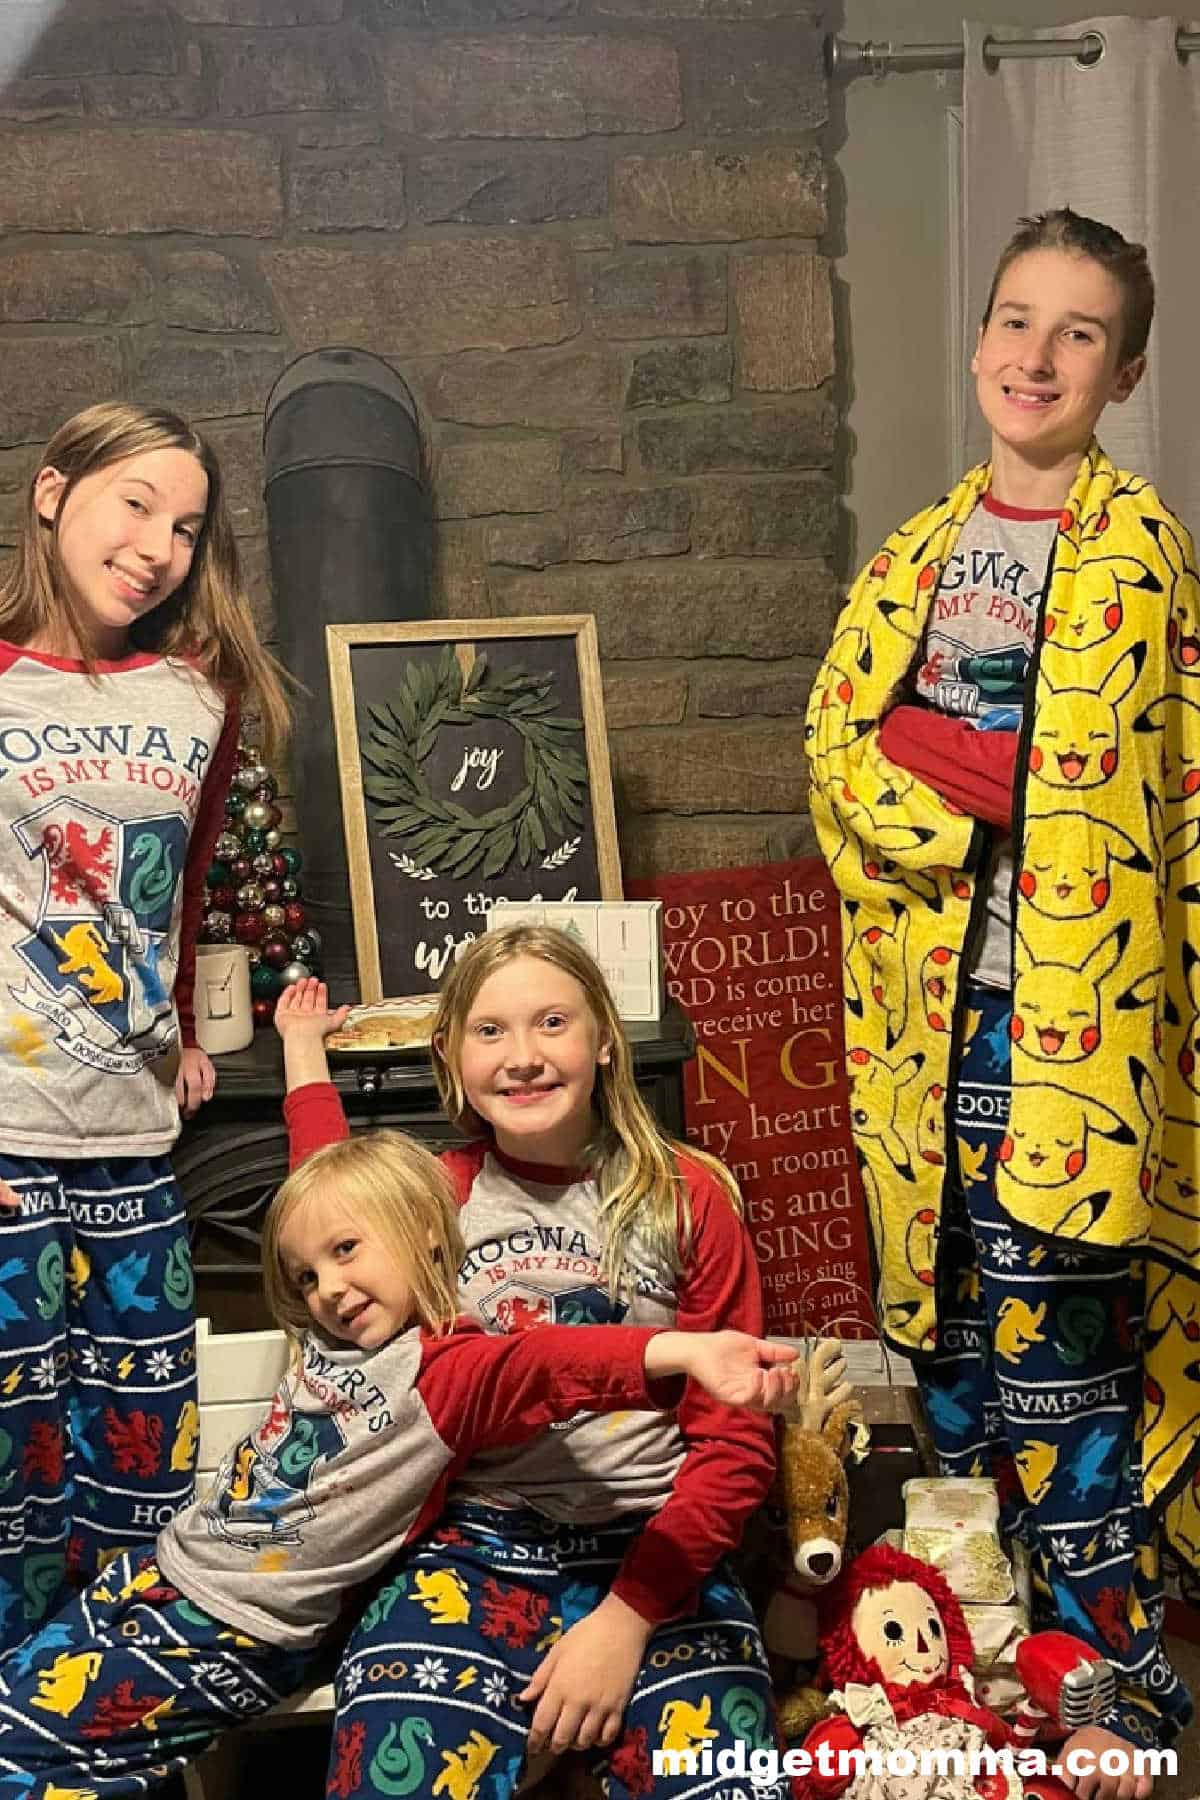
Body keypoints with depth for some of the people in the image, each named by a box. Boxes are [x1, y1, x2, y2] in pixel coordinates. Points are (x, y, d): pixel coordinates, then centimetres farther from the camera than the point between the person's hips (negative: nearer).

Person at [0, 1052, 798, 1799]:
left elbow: (548, 1364, -39)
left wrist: (680, 1352, -59)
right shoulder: (329, 1334, 3)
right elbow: (325, 1169, 15)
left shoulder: (450, 1369, -18)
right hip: (159, 1569, 7)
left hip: (237, 1637, -7)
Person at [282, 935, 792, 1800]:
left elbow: (736, 1443, 1)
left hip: (654, 1551, -1)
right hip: (468, 1552, 1)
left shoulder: (689, 1199, 3)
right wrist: (303, 1045, 36)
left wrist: (628, 1616, -11)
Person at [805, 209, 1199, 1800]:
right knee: (946, 1302, 12)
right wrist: (957, 812, -10)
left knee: (1047, 1313, -8)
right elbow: (838, 740, 8)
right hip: (933, 980, 5)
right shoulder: (915, 555, 12)